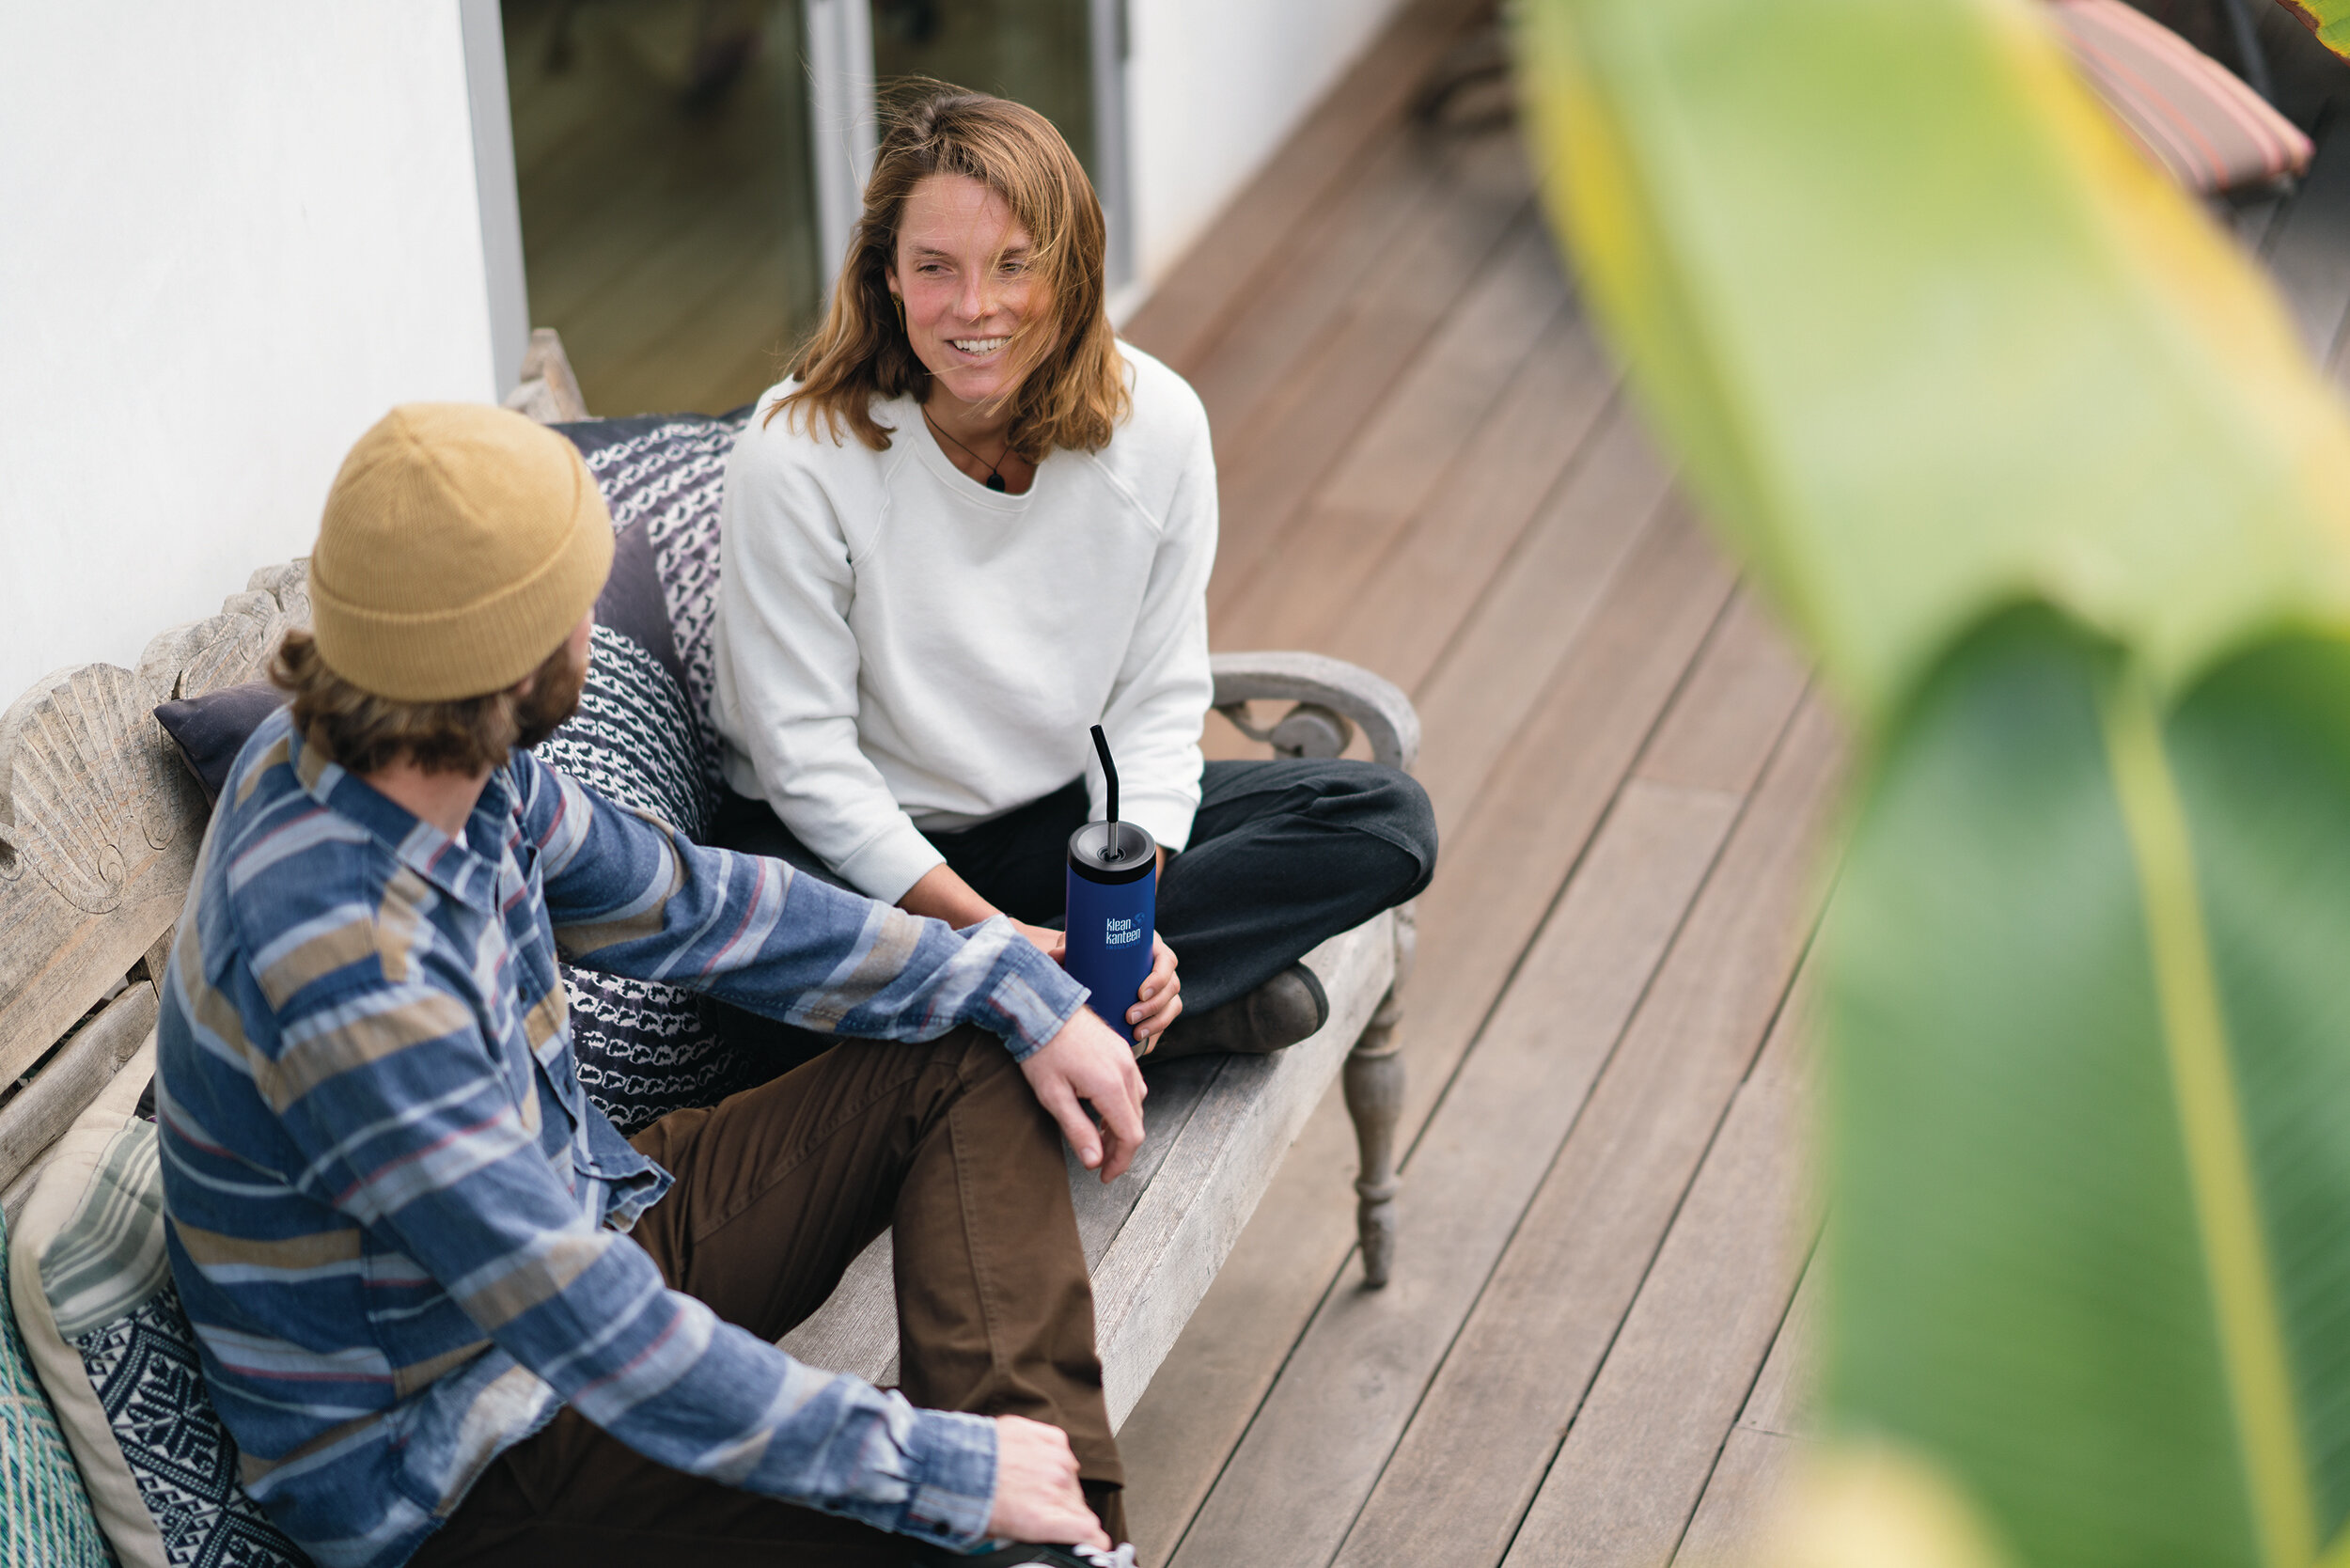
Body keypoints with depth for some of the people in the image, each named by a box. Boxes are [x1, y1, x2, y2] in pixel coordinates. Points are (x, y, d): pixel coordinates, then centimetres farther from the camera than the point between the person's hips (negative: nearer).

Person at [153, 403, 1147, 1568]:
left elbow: (691, 905, 8)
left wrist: (1015, 991, 7)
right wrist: (942, 1469, -29)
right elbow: (598, 1335, -34)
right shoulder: (341, 968, -36)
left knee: (971, 1055, 5)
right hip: (442, 1460, -10)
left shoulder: (445, 769, -8)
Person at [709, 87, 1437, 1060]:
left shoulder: (1158, 425, -11)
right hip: (851, 839, -3)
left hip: (1065, 816, 4)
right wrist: (992, 932, -24)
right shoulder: (797, 454, -21)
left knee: (1387, 824, -12)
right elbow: (806, 761, -17)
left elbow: (1158, 707, -4)